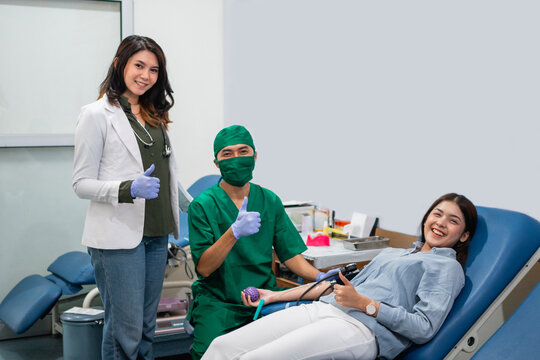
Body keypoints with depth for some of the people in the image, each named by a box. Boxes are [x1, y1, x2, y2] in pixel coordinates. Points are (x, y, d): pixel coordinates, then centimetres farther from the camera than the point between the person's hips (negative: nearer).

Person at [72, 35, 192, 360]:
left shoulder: (155, 115, 15)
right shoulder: (97, 115, -5)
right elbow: (82, 184, -8)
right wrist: (129, 189, -22)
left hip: (156, 234, 7)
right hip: (118, 236, -6)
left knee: (147, 326, 12)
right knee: (125, 331, -4)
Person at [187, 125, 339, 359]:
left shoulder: (270, 201, 9)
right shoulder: (203, 205, -4)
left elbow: (290, 254, 9)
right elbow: (204, 268, -11)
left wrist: (319, 277, -9)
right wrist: (234, 233, -26)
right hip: (218, 302, -3)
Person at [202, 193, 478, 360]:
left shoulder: (448, 266, 9)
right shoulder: (391, 253, 31)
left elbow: (424, 328, -6)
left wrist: (364, 303, -12)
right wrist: (276, 296, 26)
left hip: (361, 328, -7)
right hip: (323, 309, 7)